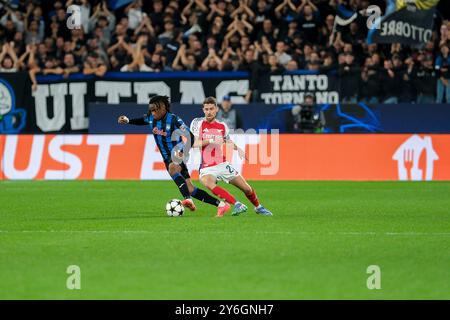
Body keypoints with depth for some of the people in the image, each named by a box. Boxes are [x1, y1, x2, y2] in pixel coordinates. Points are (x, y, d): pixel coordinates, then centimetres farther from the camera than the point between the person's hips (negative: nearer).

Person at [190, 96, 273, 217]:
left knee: (247, 189, 4)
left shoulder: (222, 126, 7)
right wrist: (211, 141, -29)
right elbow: (195, 144, -15)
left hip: (222, 165, 4)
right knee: (208, 183, -37)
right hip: (206, 168, -4)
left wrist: (237, 148, 4)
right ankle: (237, 205, -38)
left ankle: (258, 207, 33)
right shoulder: (198, 123, -4)